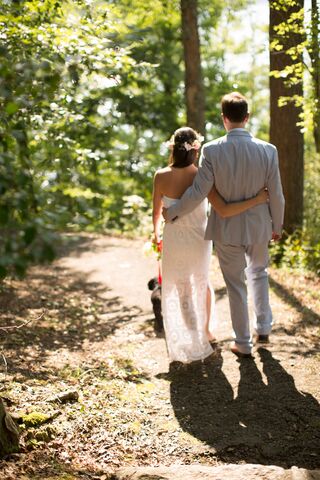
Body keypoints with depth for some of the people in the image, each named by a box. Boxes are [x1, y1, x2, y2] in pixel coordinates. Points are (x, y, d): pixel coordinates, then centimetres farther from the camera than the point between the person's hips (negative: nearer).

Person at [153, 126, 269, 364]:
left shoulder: (161, 176, -16)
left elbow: (157, 212, -3)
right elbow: (224, 211, -25)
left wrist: (157, 233, 18)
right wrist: (256, 200, -19)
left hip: (175, 241, -1)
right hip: (200, 239, 1)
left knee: (182, 291, 16)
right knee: (202, 282, 27)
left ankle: (195, 343, 16)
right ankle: (206, 330, 41)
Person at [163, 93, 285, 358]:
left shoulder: (212, 150, -17)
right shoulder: (268, 150, -11)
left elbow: (198, 193, -16)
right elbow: (276, 195, -5)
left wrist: (172, 212, 1)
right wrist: (277, 226, 12)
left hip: (226, 229, -2)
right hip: (258, 227, 2)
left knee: (236, 285, 13)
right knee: (258, 273, 29)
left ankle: (243, 344, 23)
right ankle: (263, 327, 32)